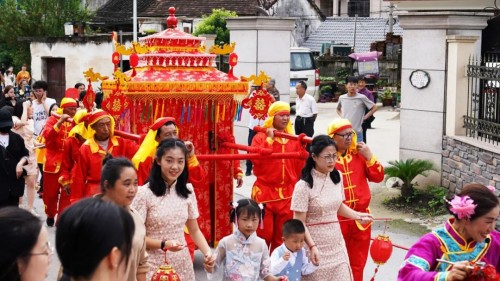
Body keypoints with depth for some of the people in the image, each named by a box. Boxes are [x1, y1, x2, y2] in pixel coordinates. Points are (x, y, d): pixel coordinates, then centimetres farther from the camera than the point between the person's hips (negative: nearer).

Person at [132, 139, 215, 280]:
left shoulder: (187, 191, 1)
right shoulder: (145, 193, -13)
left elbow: (194, 230, 8)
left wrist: (207, 251, -8)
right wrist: (164, 244, -22)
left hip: (182, 263, 4)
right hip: (155, 264, -4)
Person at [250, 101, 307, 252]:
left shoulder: (294, 139, 8)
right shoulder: (261, 137, -3)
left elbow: (300, 166, 6)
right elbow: (256, 159, -20)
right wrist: (269, 139, -15)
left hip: (287, 194, 4)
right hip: (265, 193, -4)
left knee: (282, 236, 12)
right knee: (264, 235, -2)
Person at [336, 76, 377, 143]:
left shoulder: (362, 98, -6)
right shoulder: (342, 98, 5)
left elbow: (374, 108, 2)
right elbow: (338, 109, 25)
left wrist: (365, 117, -3)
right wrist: (341, 116, 9)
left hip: (357, 132, -3)